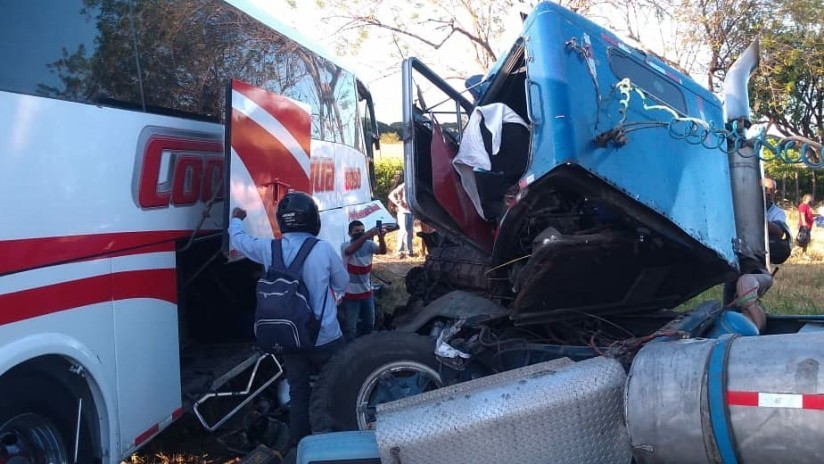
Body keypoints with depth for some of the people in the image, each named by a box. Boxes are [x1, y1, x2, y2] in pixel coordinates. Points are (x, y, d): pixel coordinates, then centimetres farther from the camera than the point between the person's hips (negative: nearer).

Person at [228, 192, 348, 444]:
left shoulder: (269, 249, -4)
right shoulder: (324, 249, -13)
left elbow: (239, 240, 17)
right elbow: (342, 284, 2)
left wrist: (235, 219, 37)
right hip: (325, 338, -3)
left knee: (298, 394, 14)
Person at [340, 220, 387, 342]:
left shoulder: (369, 245, -4)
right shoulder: (345, 246, -15)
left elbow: (383, 251, -21)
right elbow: (351, 250, -38)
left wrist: (381, 237, -42)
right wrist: (367, 236, -53)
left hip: (367, 292, 5)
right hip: (351, 295, -5)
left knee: (369, 325, 21)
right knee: (350, 328, 3)